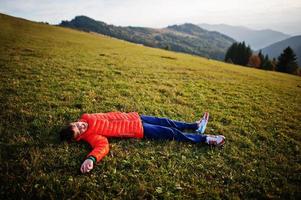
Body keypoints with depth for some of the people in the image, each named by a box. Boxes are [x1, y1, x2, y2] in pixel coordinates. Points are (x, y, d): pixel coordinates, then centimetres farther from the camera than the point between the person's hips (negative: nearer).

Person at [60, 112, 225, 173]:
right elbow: (103, 145, -38)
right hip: (138, 129, -7)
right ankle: (205, 139, 12)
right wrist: (91, 159, -55)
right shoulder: (90, 135, -20)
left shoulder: (84, 118, 0)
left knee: (165, 122, 15)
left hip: (133, 118, 7)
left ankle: (196, 126, 35)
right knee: (172, 133, -3)